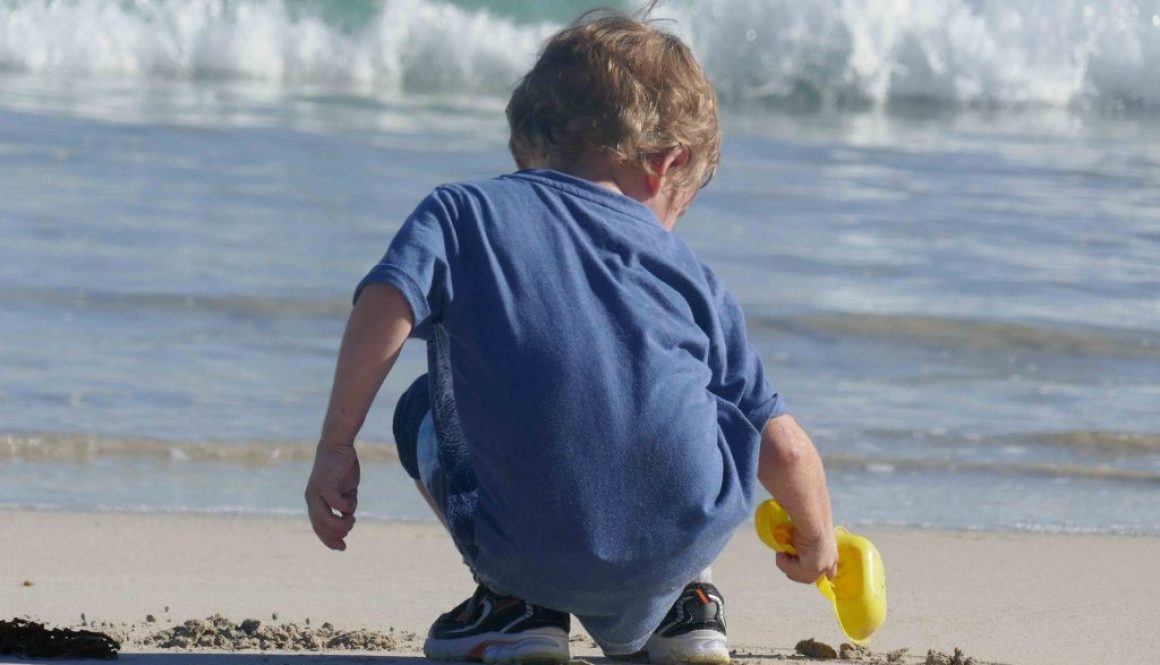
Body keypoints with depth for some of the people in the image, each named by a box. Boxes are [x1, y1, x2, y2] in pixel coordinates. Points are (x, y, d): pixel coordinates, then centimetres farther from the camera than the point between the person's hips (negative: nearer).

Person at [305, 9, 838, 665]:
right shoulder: (688, 272, 17)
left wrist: (336, 448, 1)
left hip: (530, 550, -2)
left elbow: (385, 309, -9)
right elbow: (784, 448, 15)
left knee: (423, 412, 29)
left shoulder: (462, 210, 11)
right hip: (692, 533, 2)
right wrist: (816, 541, 35)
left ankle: (518, 603, 16)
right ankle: (682, 602, 28)